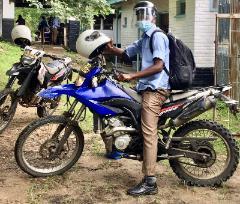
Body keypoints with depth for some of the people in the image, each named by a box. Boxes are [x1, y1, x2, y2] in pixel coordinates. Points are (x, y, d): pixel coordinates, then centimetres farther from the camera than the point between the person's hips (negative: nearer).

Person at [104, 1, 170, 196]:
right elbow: (126, 53, 22)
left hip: (155, 90, -10)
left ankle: (150, 182, -15)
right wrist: (111, 49, 2)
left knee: (149, 133, -14)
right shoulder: (144, 39, 23)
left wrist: (131, 76, -21)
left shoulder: (158, 36, -8)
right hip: (147, 88, 10)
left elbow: (158, 66, -18)